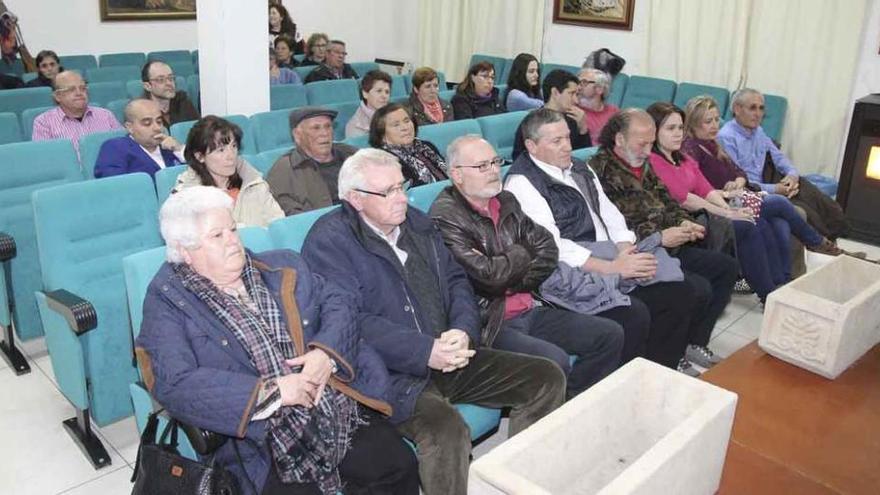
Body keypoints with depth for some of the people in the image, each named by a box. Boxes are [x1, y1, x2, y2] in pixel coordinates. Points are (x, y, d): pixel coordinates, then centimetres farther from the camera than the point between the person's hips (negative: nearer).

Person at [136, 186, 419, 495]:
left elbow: (338, 302, 10)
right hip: (265, 444, -3)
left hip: (346, 413, 4)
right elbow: (175, 385, -13)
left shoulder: (282, 267, 15)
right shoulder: (167, 303, 0)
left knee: (401, 468, -11)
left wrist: (326, 352, -11)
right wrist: (270, 392, -18)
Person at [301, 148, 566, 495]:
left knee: (547, 378, 0)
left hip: (449, 359, 8)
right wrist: (426, 351, -23)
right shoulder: (329, 241, -7)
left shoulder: (416, 223, 15)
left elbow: (455, 281, 12)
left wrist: (464, 331, -9)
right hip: (390, 373, -7)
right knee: (446, 428, -36)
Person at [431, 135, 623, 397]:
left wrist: (512, 282, -10)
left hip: (529, 311, 8)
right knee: (554, 362, -29)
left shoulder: (506, 201, 12)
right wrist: (522, 253, -3)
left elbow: (548, 249, 6)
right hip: (490, 325, -8)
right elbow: (489, 276, -22)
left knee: (610, 335, 4)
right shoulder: (445, 217, -14)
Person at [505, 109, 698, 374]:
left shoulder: (580, 169, 17)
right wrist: (613, 268, -19)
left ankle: (663, 369, 12)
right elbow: (553, 247, -18)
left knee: (680, 293, -2)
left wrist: (627, 252, -5)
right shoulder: (522, 184, -10)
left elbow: (609, 213, 15)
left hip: (613, 260, 9)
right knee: (634, 315, -27)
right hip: (574, 276, -8)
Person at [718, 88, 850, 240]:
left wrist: (792, 174, -3)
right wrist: (773, 189, -19)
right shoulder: (726, 138, -14)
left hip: (765, 185, 8)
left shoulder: (758, 131, 15)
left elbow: (778, 156, 20)